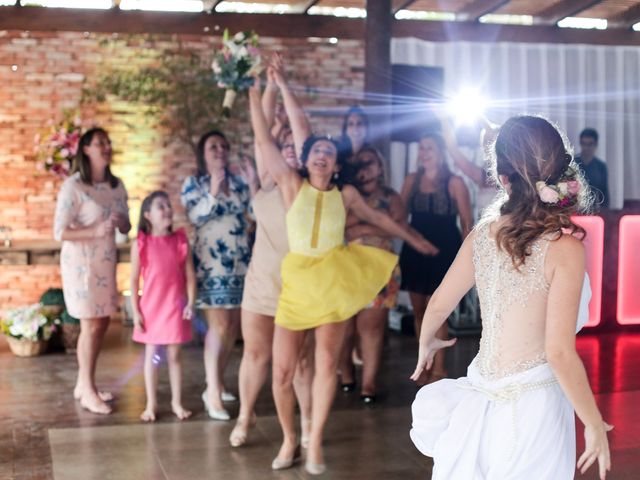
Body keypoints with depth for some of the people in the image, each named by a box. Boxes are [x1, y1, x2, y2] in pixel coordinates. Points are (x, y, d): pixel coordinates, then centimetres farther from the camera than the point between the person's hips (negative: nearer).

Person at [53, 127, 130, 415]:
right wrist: (96, 230, -29)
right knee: (91, 325, -3)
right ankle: (88, 392, 8)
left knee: (102, 322, 10)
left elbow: (125, 228, 10)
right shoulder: (73, 186, -15)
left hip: (105, 261, 7)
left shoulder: (117, 185, 5)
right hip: (80, 262, -7)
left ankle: (83, 385, 23)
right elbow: (59, 232, -17)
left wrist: (121, 222, -14)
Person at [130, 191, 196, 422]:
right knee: (152, 355, 8)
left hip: (175, 307, 1)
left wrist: (190, 303, -6)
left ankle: (177, 402, 20)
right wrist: (135, 311, -5)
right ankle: (151, 403, 18)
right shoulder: (140, 244, -5)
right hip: (151, 307, -1)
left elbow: (190, 275, 1)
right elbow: (134, 280, -3)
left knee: (174, 355, 9)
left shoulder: (180, 240, -1)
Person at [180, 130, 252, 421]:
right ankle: (213, 392, -7)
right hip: (211, 263, -5)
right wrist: (213, 191, -22)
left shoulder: (239, 184, 13)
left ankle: (218, 381, 22)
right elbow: (195, 217, -12)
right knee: (219, 326, -11)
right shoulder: (193, 184, 1)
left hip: (240, 262, 5)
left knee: (233, 325, 8)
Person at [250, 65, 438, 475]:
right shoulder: (293, 184, 0)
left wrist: (413, 239, 28)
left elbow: (377, 217, 22)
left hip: (333, 280, 1)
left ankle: (315, 443, 13)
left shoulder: (346, 194, 6)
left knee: (326, 364, 1)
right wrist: (256, 92, -4)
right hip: (297, 281, -1)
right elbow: (264, 139, -2)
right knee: (283, 369, -2)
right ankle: (290, 440, 17)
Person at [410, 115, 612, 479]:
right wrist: (595, 425, -8)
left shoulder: (483, 233, -1)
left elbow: (438, 305, 10)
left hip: (481, 396, 4)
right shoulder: (565, 246, -16)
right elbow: (560, 352, -19)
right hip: (532, 400, -4)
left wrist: (427, 342, 32)